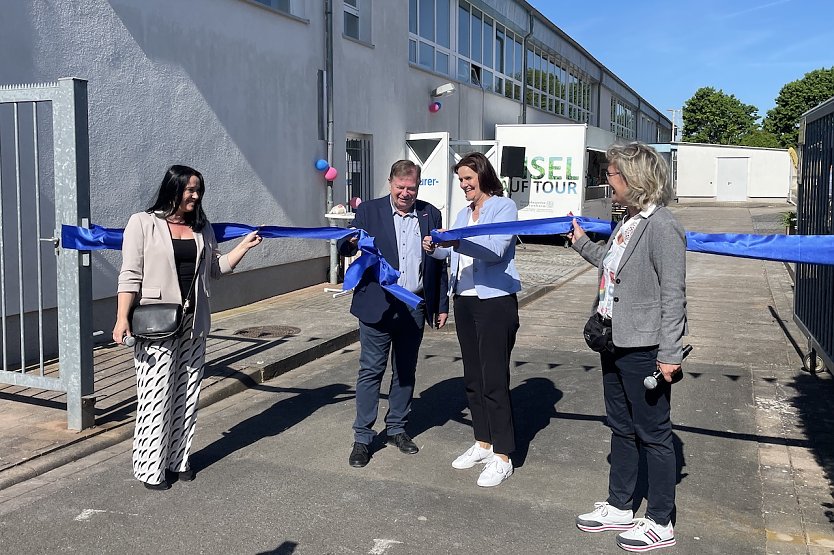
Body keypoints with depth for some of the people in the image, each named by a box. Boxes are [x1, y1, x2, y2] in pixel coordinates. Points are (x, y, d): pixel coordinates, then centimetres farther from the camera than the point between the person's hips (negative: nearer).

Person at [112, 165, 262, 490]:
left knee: (187, 393, 9)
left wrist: (245, 246, 10)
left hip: (193, 322, 5)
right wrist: (122, 318, -14)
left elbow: (215, 269, 17)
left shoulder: (201, 227, 12)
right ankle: (150, 467, 10)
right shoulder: (143, 223, -3)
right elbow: (130, 275, -8)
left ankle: (178, 460, 21)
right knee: (157, 394, -2)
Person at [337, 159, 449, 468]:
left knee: (406, 371, 13)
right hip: (377, 306, -3)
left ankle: (396, 429, 29)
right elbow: (343, 248, -6)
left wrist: (442, 305, 7)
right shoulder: (369, 211, -1)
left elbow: (439, 263, 9)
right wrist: (352, 240, -30)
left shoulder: (430, 215, 6)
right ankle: (362, 438, 12)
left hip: (415, 308, 3)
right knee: (371, 371, 2)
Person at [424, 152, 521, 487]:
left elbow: (496, 249, -21)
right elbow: (452, 251, 12)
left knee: (494, 380, -5)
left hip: (495, 301, -8)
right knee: (472, 378, 14)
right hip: (465, 299, 8)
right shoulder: (464, 213, 16)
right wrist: (434, 247, -8)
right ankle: (483, 444, 28)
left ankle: (502, 458, 5)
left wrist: (458, 241, -30)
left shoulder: (504, 207, -6)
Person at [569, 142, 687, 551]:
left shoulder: (662, 227, -19)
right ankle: (619, 507, 35)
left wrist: (670, 355, -19)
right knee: (622, 429, 19)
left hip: (644, 349, -9)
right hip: (615, 344, 9)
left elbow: (673, 294, -20)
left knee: (653, 435, 5)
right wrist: (582, 242, 30)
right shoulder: (628, 222, 8)